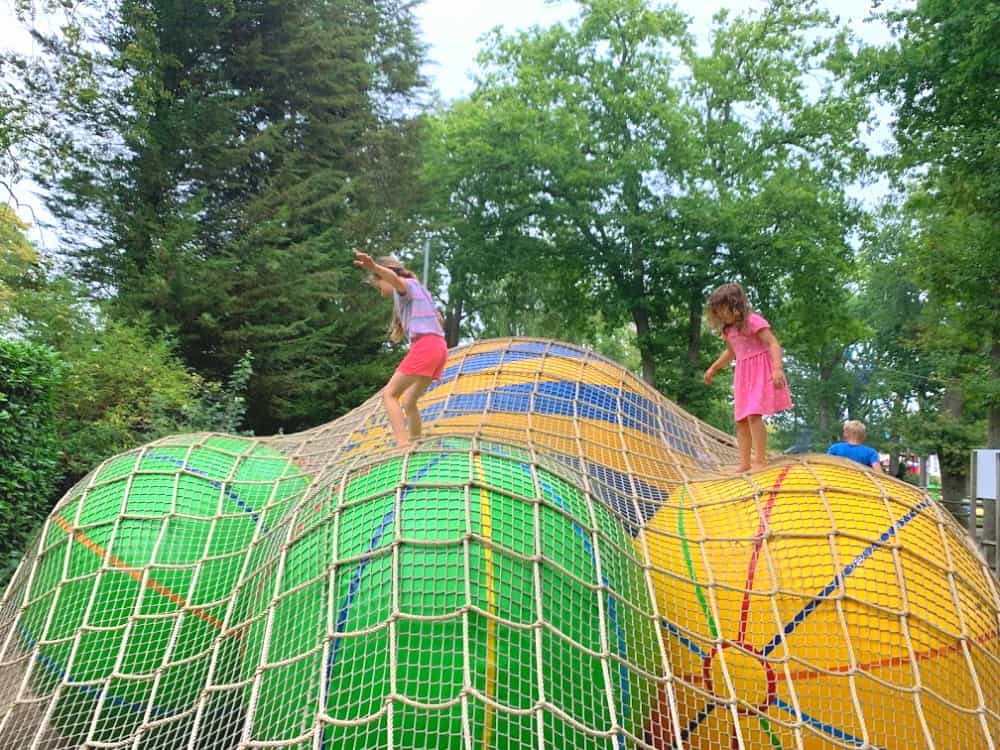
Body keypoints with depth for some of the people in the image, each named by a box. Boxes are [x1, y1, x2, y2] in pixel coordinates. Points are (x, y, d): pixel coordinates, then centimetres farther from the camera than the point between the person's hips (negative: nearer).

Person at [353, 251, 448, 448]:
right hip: (439, 347, 9)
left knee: (389, 394, -7)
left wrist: (374, 266, -44)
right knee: (409, 402, 16)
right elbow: (439, 318, 39)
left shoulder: (406, 285, 2)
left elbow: (393, 277, -24)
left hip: (424, 346, -9)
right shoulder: (418, 289, 27)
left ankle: (403, 445, -19)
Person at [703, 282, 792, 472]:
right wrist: (713, 368, 36)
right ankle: (745, 463, 11)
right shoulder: (728, 329, 10)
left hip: (760, 372, -8)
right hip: (743, 375, 8)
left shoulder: (753, 321, -13)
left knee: (753, 414, -19)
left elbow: (773, 344, -19)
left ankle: (760, 460, -15)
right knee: (741, 419, 6)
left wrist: (777, 369, -31)